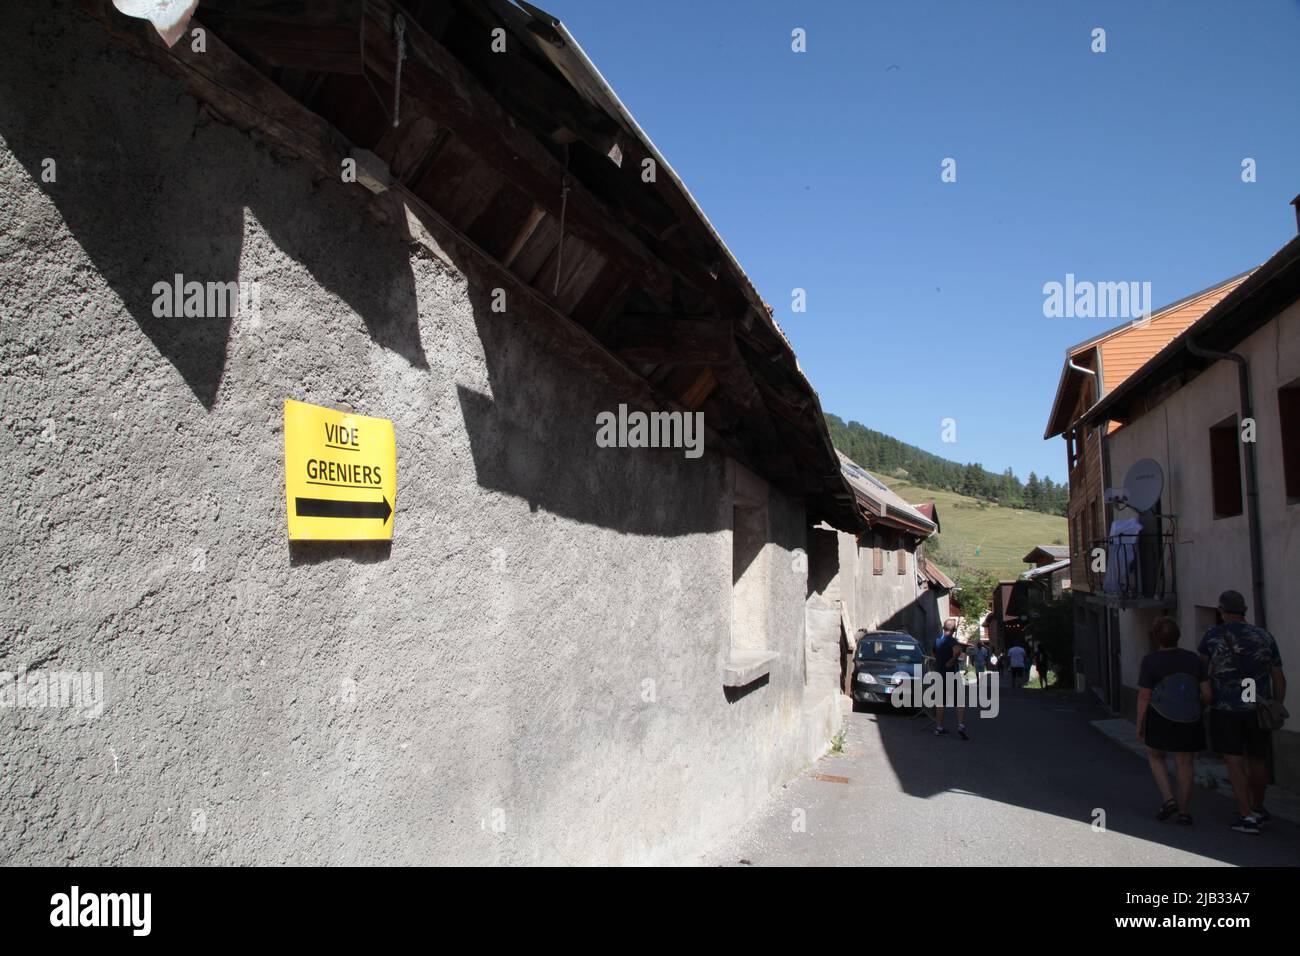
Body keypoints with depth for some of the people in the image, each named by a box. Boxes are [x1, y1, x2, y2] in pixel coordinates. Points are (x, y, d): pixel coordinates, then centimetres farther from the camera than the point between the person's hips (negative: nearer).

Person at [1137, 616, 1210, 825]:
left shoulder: (1150, 661, -12)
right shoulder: (1193, 659, -2)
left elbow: (1144, 696, -12)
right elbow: (1207, 693, -2)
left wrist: (1139, 724, -1)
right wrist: (1197, 710, 17)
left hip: (1160, 720, -2)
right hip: (1188, 722, 3)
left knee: (1155, 756, 19)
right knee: (1184, 764, 11)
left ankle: (1169, 799, 5)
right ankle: (1184, 812, 11)